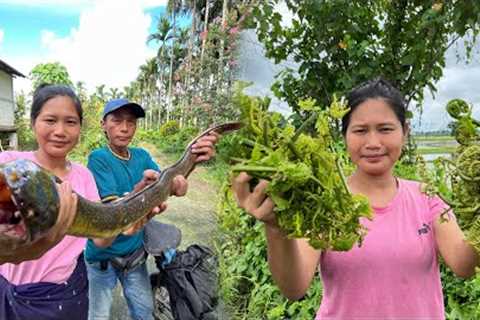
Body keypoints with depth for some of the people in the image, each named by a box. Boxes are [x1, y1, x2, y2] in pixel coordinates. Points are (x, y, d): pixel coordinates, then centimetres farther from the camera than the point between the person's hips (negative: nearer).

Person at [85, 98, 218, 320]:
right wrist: (142, 186, -42)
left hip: (135, 253, 5)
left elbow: (177, 189, -14)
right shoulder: (98, 158, -16)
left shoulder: (142, 156, -2)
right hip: (103, 255, -4)